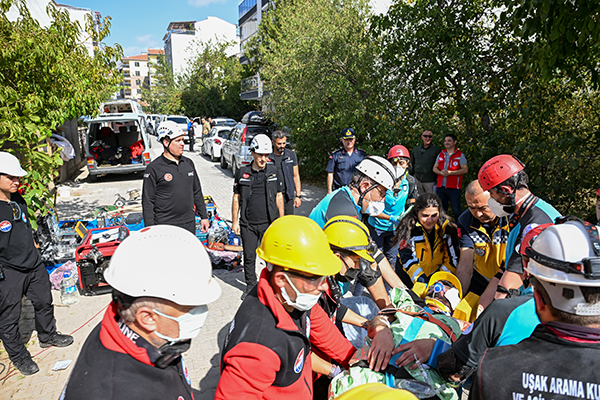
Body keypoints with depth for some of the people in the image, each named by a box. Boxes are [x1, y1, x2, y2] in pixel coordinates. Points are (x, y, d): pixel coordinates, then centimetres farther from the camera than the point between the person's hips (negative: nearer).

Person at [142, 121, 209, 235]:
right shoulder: (154, 168, -8)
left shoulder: (189, 163, 9)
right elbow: (147, 202, -7)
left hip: (189, 224, 5)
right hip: (165, 226, -5)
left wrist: (204, 216, 14)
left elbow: (197, 192, 16)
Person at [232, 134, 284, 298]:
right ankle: (250, 286, 27)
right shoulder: (242, 173, 1)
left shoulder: (273, 171, 3)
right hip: (248, 224, 0)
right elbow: (236, 198, 6)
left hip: (269, 223, 0)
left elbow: (279, 197, 9)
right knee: (249, 257, 9)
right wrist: (235, 222, 3)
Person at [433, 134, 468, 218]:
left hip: (453, 187, -5)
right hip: (440, 187, 5)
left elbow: (465, 169, -7)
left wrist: (450, 172, -16)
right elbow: (434, 168, 15)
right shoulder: (441, 154, 15)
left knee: (456, 211, -4)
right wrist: (440, 172, -7)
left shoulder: (460, 155, 0)